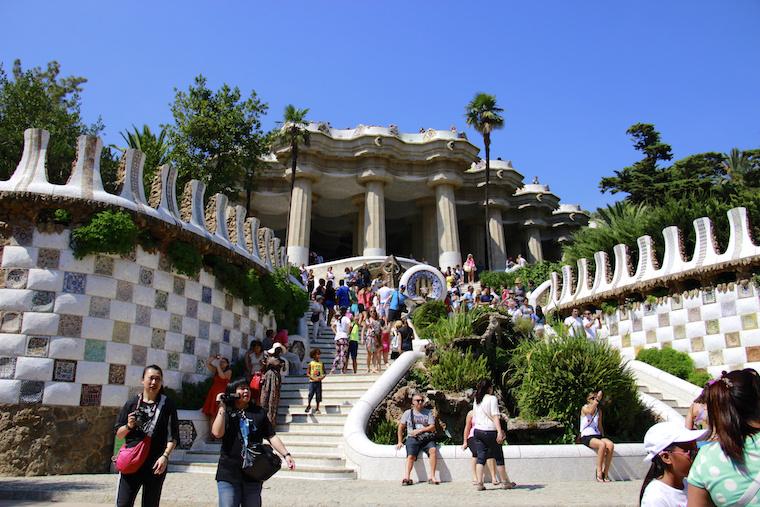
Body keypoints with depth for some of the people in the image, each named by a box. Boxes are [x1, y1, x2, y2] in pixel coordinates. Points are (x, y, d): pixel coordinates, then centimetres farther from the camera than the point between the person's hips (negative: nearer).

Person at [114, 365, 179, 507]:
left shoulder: (167, 404, -1)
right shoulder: (132, 403, 3)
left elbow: (173, 435, -2)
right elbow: (118, 434, 9)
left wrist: (165, 456, -15)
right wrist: (128, 426, -11)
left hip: (155, 464, -1)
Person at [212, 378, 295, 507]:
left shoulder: (259, 412, 5)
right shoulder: (225, 413, 0)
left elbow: (271, 436, 5)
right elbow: (217, 433, -17)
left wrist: (286, 454, -5)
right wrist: (222, 407, -14)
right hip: (229, 473, -2)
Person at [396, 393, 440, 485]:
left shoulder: (428, 412, 12)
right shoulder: (408, 413, 14)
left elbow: (432, 427, 4)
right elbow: (401, 428, 19)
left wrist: (419, 430, -7)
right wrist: (400, 441, 12)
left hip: (427, 438, 0)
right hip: (413, 438, 0)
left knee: (433, 450, -29)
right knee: (411, 456, -26)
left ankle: (432, 477, -29)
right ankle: (406, 478, -39)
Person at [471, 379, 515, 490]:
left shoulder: (476, 400, 12)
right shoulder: (492, 398, -8)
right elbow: (495, 416, -17)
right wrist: (499, 431, -21)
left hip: (478, 431, 6)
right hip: (490, 431, -6)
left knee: (481, 457, 6)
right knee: (499, 457, 8)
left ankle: (479, 483, 1)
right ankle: (505, 482, 18)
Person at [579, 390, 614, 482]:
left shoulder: (599, 410, 16)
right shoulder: (584, 408, -2)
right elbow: (590, 411, -27)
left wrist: (603, 437, 8)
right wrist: (598, 398, -29)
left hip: (597, 436, 5)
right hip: (586, 437, -5)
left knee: (610, 445, -27)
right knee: (602, 445, -35)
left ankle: (605, 473, -20)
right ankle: (599, 472, -24)